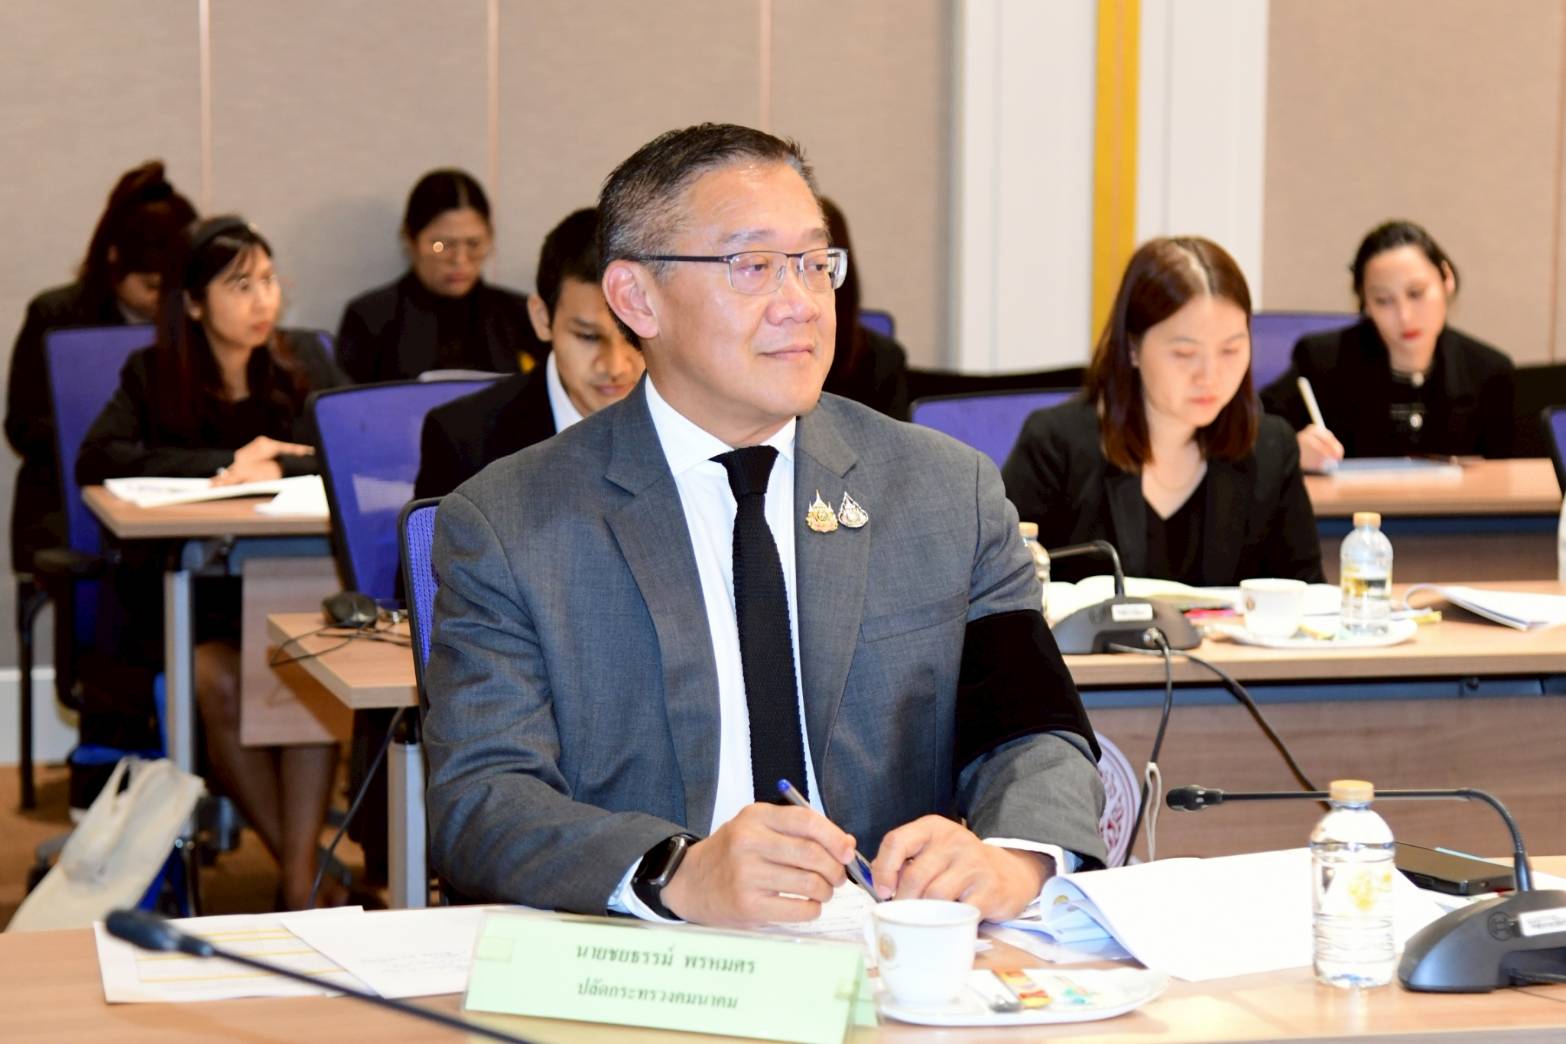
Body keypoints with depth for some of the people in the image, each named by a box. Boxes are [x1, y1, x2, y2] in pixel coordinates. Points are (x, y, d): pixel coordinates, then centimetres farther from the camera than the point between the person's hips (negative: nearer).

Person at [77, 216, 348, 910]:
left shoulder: (303, 360, 13)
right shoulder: (153, 374, 8)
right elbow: (97, 461, -9)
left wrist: (275, 469, -16)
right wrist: (229, 461, -12)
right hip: (183, 587, -1)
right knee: (221, 681, -31)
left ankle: (299, 882, -31)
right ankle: (305, 867, -20)